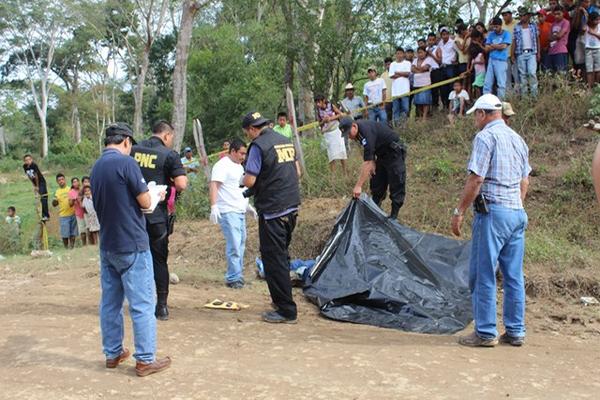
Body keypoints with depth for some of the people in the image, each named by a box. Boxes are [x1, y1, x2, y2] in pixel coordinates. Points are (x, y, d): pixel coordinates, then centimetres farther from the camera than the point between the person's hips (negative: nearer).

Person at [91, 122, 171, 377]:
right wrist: (152, 193, 7)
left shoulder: (96, 167, 9)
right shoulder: (126, 162, -14)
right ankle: (145, 359, 4)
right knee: (142, 303, -1)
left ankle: (112, 353, 24)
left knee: (110, 301, 14)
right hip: (132, 245, -8)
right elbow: (145, 202, -13)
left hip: (107, 246, 8)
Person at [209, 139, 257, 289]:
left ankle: (238, 275, 21)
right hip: (228, 212, -9)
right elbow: (214, 185, -19)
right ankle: (233, 279, -5)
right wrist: (214, 206, -29)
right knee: (234, 246, -12)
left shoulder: (239, 166, 19)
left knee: (240, 245, 12)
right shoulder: (222, 165, -9)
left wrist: (248, 206, 28)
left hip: (240, 211, 9)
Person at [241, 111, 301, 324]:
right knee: (282, 256, 20)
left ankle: (286, 311, 4)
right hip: (292, 208, 8)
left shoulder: (258, 146, -13)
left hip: (272, 211, -8)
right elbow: (297, 171, 18)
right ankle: (281, 300, 30)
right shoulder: (286, 141, 11)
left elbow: (249, 181, -16)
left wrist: (244, 181, 5)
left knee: (274, 260, 0)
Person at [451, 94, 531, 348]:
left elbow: (476, 179, -16)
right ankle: (516, 331, 18)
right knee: (514, 276, 11)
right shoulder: (518, 139, 17)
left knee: (483, 275, -1)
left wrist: (459, 211, -11)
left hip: (492, 212, -8)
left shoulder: (485, 137, -8)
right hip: (517, 213, 8)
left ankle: (485, 333, 3)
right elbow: (525, 181, 20)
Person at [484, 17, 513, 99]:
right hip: (491, 60, 4)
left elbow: (504, 46, -9)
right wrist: (498, 46, -2)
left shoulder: (506, 34, 3)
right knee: (487, 83, 2)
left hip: (501, 61, -4)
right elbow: (487, 49, 6)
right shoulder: (491, 34, 14)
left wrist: (492, 45, 3)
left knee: (501, 83, -3)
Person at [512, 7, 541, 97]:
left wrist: (538, 53, 5)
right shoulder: (516, 28, 8)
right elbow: (514, 42, 8)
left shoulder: (533, 26, 9)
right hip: (520, 54, 1)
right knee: (522, 74, 2)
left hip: (531, 53, -1)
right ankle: (524, 95, 8)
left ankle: (534, 94, -7)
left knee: (532, 73, -12)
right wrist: (512, 55, 2)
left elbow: (537, 40, 11)